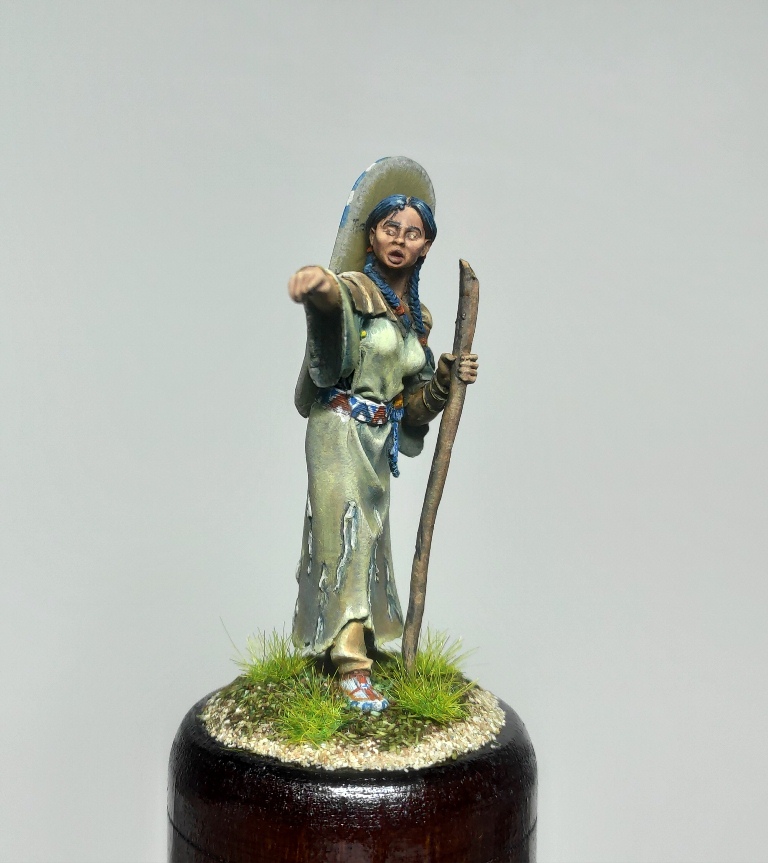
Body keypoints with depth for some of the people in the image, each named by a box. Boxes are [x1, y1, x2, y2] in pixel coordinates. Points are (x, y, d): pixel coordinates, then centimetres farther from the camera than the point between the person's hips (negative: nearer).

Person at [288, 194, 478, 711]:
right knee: (347, 536, -11)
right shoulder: (355, 290, -8)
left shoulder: (420, 318, 12)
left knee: (367, 540, 15)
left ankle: (326, 637, 34)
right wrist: (319, 283, -60)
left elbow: (415, 403, 12)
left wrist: (447, 377, -6)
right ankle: (352, 667, -7)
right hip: (340, 430, -7)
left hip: (381, 439, 7)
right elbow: (333, 299, -37)